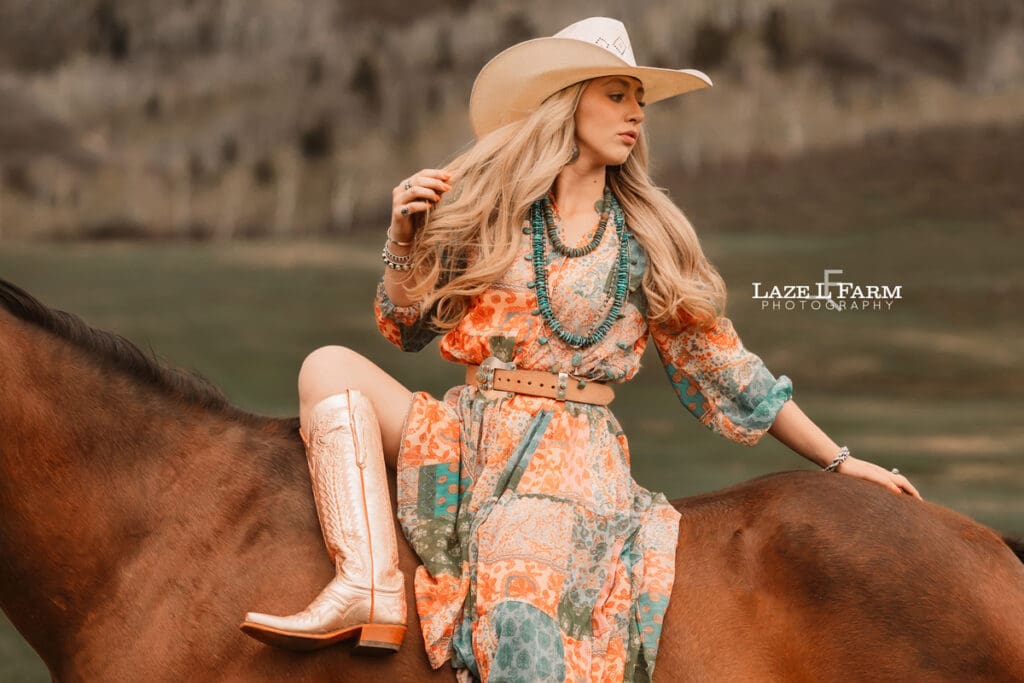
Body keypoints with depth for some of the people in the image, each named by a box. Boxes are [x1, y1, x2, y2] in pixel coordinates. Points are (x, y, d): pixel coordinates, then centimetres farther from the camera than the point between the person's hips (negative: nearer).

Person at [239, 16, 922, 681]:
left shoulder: (651, 239, 7)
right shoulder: (480, 202, 7)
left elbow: (723, 370, 11)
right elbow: (406, 328, 12)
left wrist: (839, 462, 10)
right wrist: (405, 236, -6)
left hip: (577, 457, -3)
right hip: (467, 435, 3)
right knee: (330, 366, -15)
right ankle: (371, 584, -27)